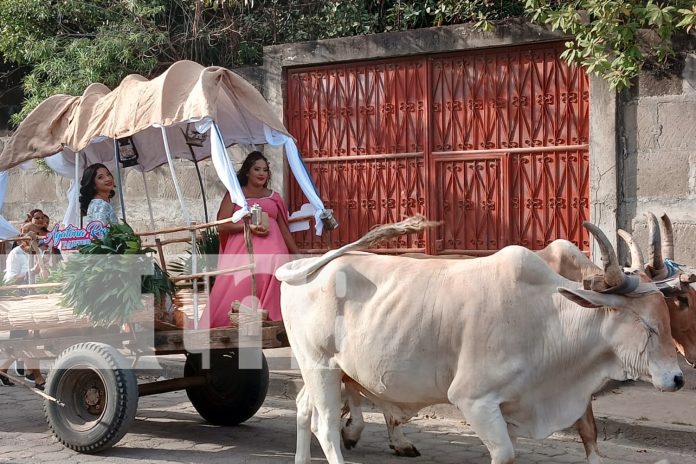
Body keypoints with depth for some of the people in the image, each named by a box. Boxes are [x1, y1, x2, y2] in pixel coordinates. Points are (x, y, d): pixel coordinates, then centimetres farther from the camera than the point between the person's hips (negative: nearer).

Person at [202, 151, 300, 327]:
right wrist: (249, 226, -12)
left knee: (269, 294, -13)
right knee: (238, 291, -16)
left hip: (271, 252, 2)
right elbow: (222, 225, 1)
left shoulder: (274, 197, 20)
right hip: (242, 252, -2)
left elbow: (284, 230, 23)